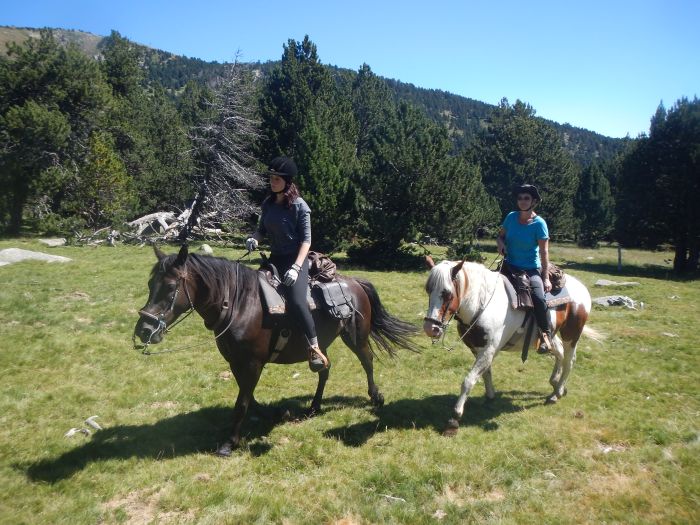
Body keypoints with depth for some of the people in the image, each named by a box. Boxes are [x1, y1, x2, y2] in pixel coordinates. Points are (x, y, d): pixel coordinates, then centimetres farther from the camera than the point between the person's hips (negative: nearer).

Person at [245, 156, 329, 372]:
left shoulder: (299, 206, -13)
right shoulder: (268, 203, 5)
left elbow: (306, 240, -15)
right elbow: (263, 229, 17)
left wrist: (296, 267, -26)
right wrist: (254, 238, -7)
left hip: (295, 259, -7)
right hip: (275, 258, 8)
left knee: (296, 301, -28)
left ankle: (315, 348, -15)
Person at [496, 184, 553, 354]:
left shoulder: (539, 223, -10)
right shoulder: (511, 217, 2)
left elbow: (544, 252, -12)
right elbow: (500, 235, 17)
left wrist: (546, 278, -18)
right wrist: (500, 243, -7)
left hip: (531, 269, -5)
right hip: (510, 266, 5)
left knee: (538, 297, -28)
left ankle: (545, 334, -6)